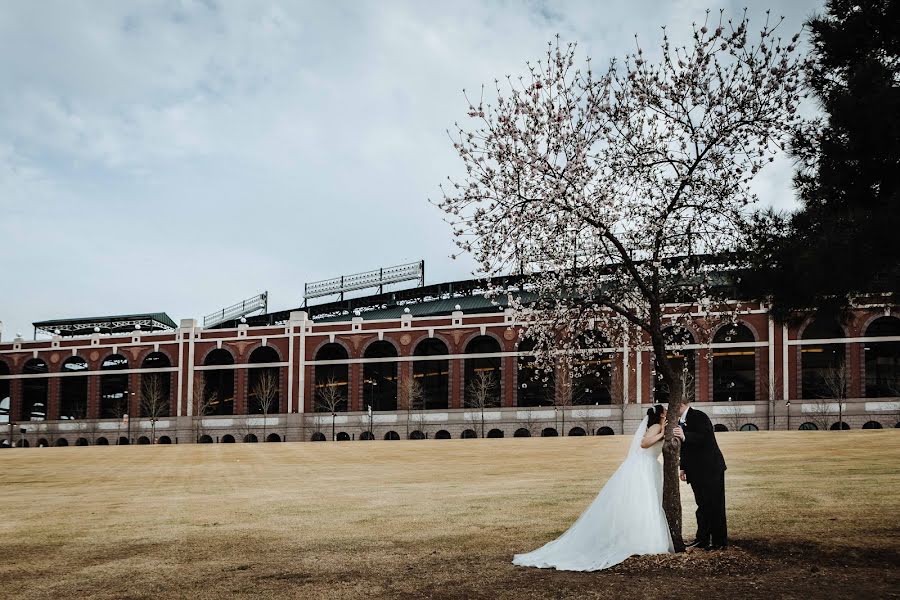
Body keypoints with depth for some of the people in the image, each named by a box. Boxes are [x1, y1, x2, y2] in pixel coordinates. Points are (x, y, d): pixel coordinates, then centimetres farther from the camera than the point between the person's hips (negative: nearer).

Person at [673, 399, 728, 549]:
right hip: (696, 471, 9)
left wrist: (685, 437, -42)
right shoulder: (681, 421, 12)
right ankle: (702, 539, 19)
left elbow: (704, 437, -30)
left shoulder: (699, 417, -14)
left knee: (715, 505, -3)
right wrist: (683, 468, 15)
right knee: (702, 505, 13)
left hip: (711, 468, -9)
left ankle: (719, 541, 3)